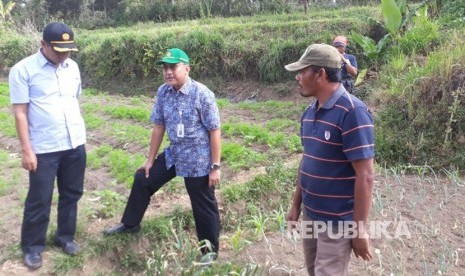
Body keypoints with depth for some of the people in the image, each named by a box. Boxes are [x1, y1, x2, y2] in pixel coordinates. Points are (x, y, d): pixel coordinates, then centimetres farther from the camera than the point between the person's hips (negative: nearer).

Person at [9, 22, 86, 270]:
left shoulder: (72, 67, 6)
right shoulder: (23, 70, -9)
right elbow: (20, 113, -9)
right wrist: (26, 150, -12)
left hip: (75, 144, 5)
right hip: (43, 149, -5)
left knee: (71, 194, 16)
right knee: (39, 200, 6)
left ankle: (65, 237, 35)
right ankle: (32, 246, 27)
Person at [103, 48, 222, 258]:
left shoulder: (202, 94, -19)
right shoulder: (163, 92, -2)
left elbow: (214, 132, -15)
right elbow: (158, 127, 7)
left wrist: (215, 167, -16)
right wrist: (150, 160, 11)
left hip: (198, 161, -6)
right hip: (173, 154, 6)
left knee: (203, 206, 6)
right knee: (142, 179, 15)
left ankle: (210, 252, 26)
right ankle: (130, 224, 38)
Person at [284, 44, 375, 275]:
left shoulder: (352, 112, -21)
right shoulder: (310, 111, 4)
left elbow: (365, 176, -20)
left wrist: (359, 228, -18)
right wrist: (296, 205, 15)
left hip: (338, 220, -7)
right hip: (310, 213, 7)